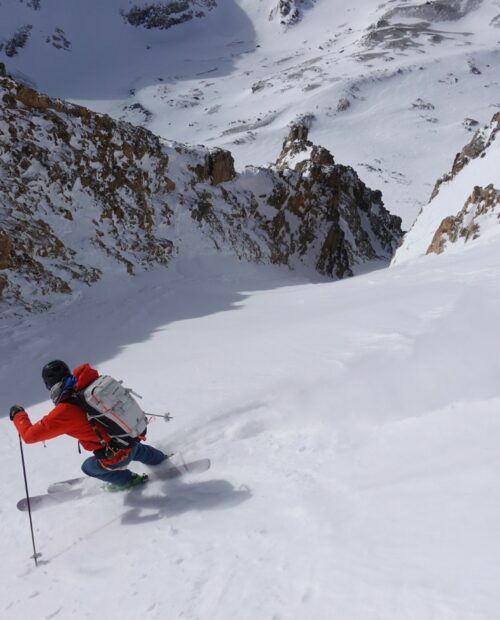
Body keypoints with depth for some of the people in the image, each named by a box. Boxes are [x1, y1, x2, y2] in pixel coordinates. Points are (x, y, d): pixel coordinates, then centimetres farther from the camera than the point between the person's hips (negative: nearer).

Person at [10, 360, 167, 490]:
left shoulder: (64, 413, -25)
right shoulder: (89, 379, -11)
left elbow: (29, 435, -17)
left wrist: (18, 415, 0)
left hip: (117, 457, -6)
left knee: (89, 467, 28)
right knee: (136, 450, 42)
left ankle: (129, 480, 42)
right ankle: (163, 460, 66)